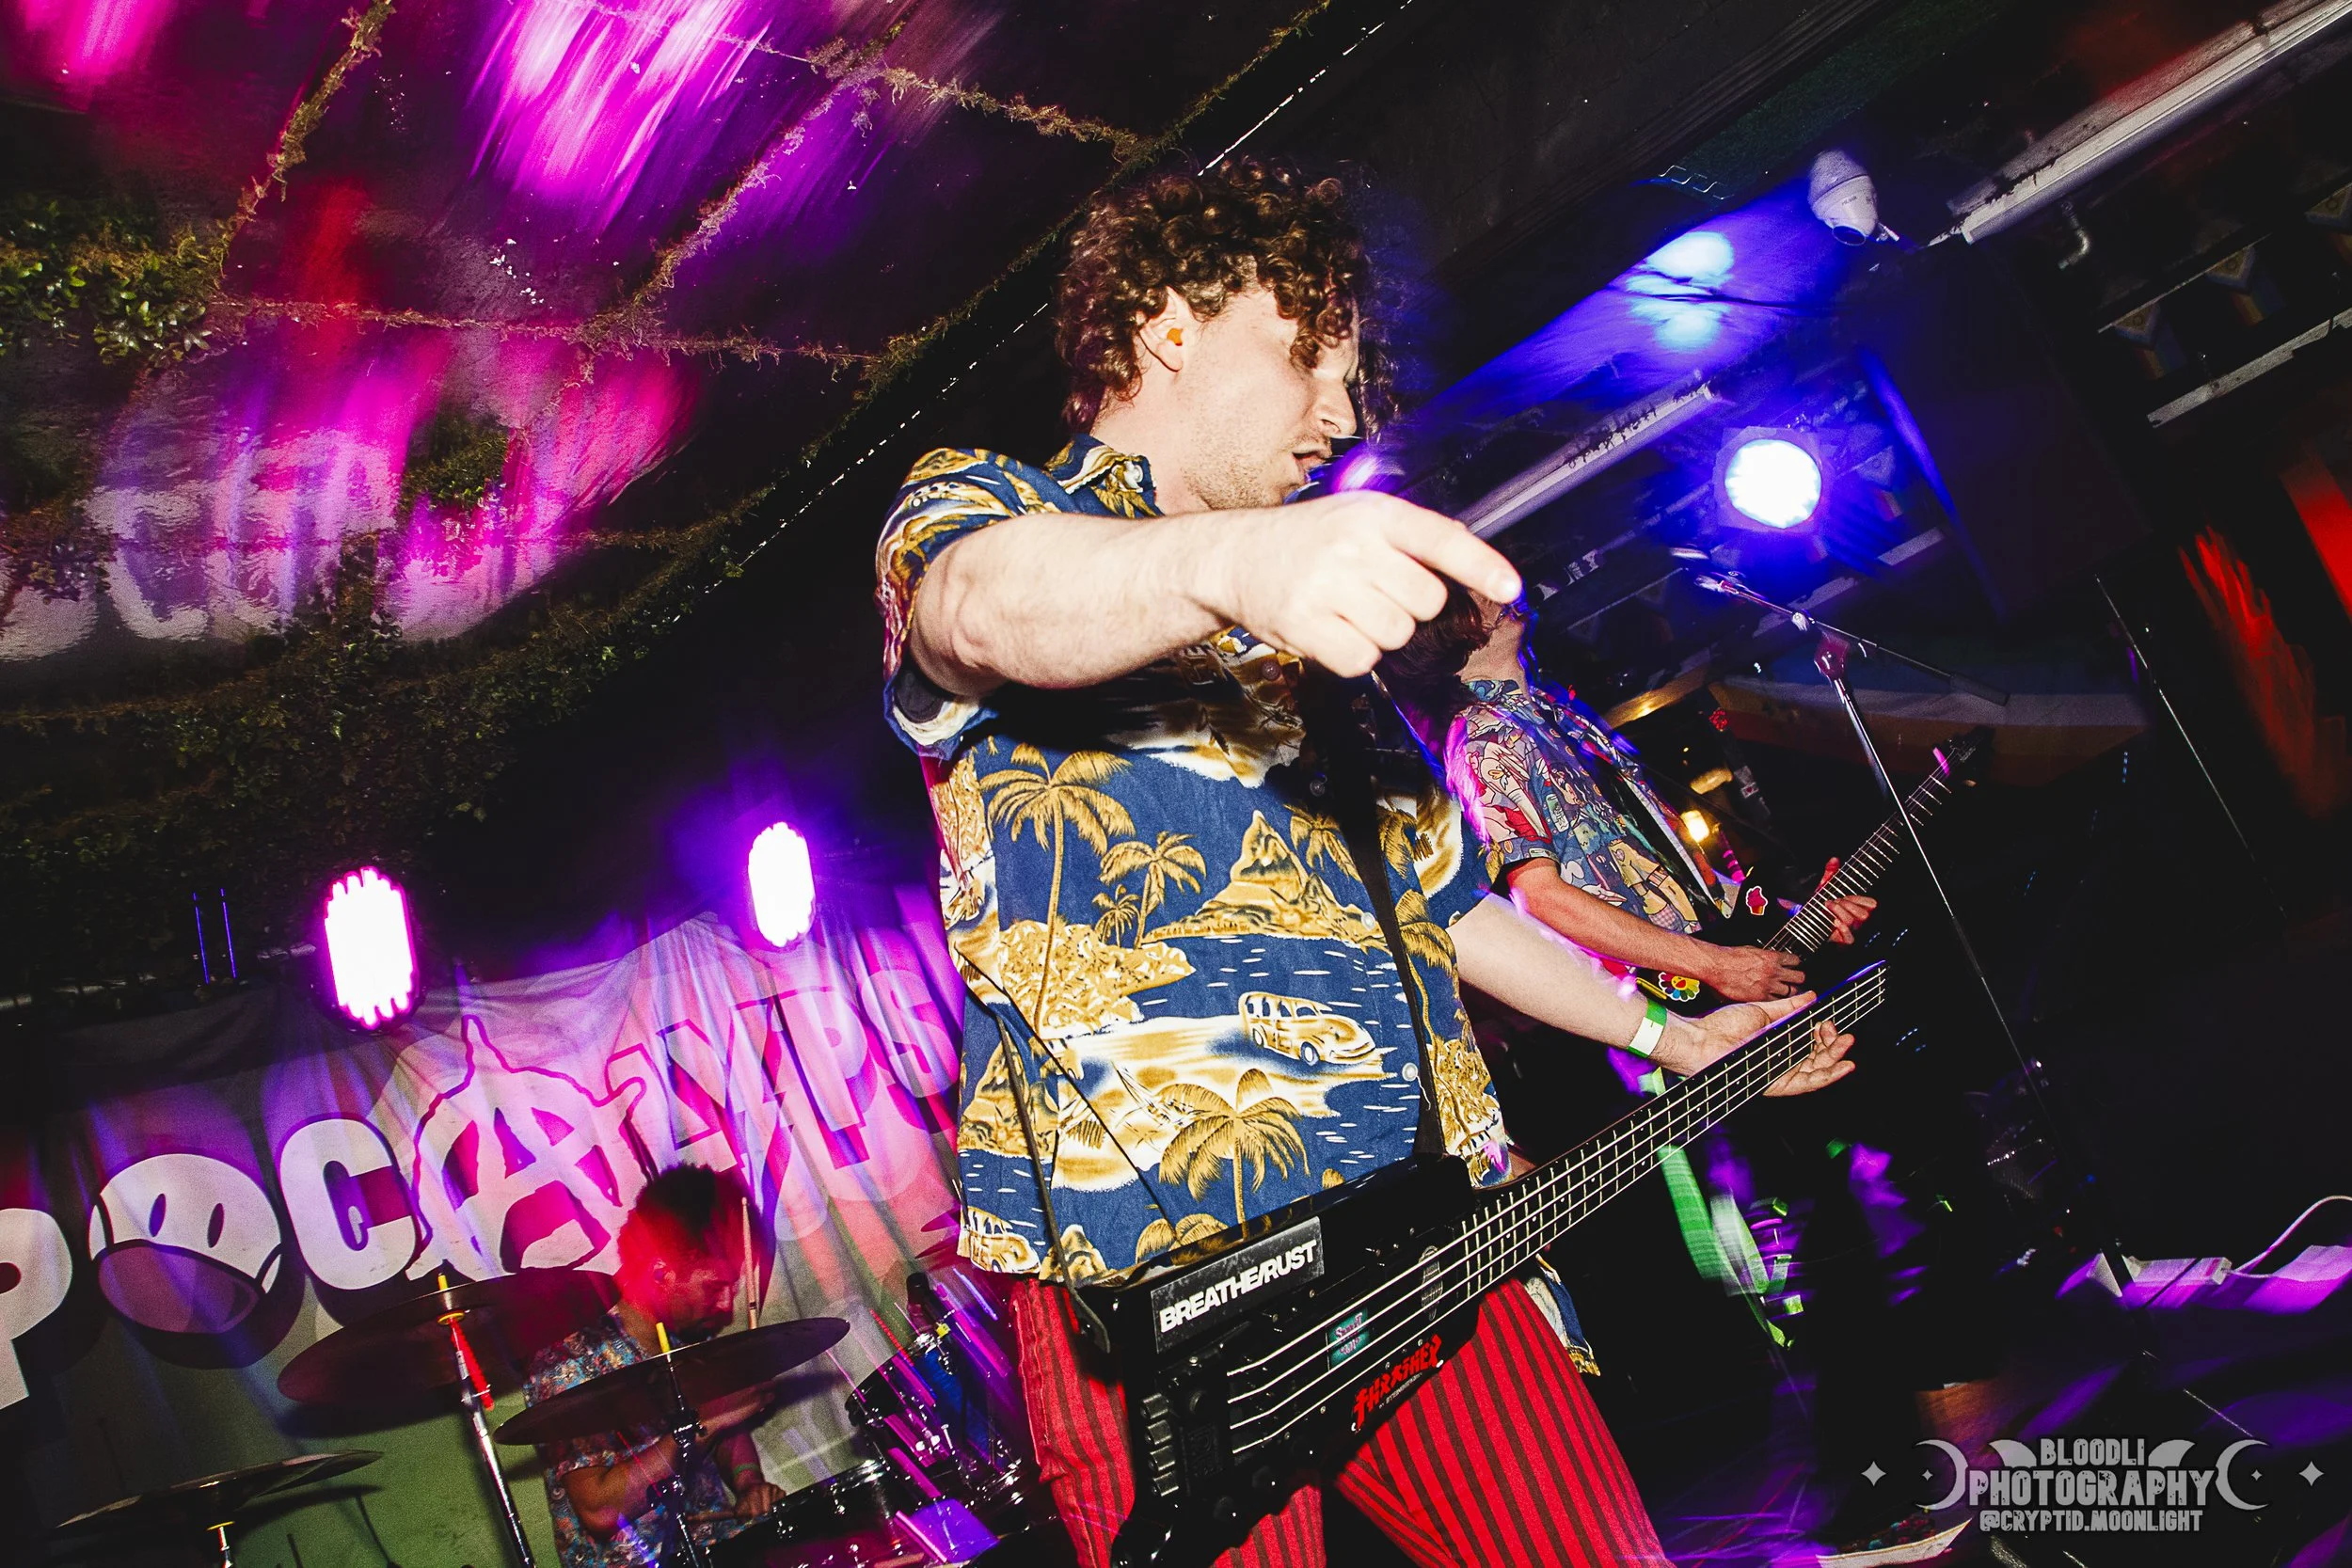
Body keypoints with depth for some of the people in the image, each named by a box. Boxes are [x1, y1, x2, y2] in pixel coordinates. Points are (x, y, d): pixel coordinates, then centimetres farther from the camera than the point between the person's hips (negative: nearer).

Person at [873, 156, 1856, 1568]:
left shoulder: (1328, 608, 25)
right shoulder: (977, 505, 4)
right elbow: (982, 600, -24)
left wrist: (1662, 1033, 31)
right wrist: (1227, 560, -44)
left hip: (1431, 1242, 7)